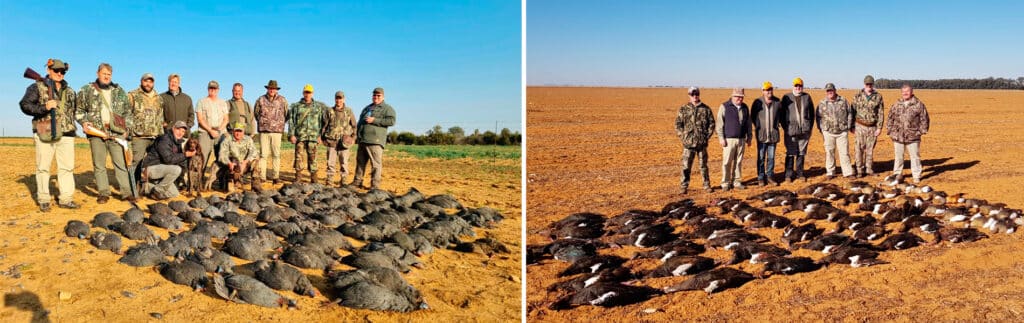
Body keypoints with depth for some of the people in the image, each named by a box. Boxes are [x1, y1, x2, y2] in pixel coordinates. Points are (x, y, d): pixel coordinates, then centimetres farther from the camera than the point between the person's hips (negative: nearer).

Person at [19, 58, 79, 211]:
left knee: (67, 167, 3)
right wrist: (44, 108, -21)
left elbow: (74, 109, 30)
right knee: (43, 168, 1)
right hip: (44, 134, -4)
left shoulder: (69, 91, 17)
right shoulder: (37, 87, 3)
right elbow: (25, 105, -7)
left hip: (66, 135, 4)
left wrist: (72, 124, 18)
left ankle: (66, 198, 8)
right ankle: (43, 200, 8)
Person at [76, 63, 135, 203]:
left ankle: (126, 192, -1)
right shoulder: (86, 90, 9)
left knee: (121, 163, -2)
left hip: (116, 133, 1)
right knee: (99, 165, 3)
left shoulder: (120, 91, 13)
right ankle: (103, 193, 9)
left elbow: (128, 112, 16)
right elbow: (79, 110, 13)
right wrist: (84, 122, -5)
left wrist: (127, 128, 5)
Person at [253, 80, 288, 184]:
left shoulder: (282, 100, 3)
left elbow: (287, 114, 12)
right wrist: (262, 122, 16)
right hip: (263, 131, 0)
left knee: (276, 154, 1)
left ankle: (275, 176, 6)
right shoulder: (261, 100, 4)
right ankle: (262, 176, 2)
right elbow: (256, 113, 18)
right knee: (263, 154, 0)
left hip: (277, 131, 0)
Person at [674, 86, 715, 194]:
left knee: (703, 165, 10)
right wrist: (682, 136, -5)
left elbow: (712, 123, 8)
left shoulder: (706, 109, 4)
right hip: (688, 142, -1)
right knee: (686, 166, 1)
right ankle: (683, 186, 9)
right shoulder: (683, 109, 2)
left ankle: (707, 185, 19)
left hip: (702, 142, 1)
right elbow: (678, 124, 3)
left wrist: (707, 136, -1)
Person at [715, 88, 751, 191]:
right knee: (727, 162, -4)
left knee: (738, 162, 7)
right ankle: (725, 183, 3)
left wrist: (749, 137, 16)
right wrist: (721, 138, -11)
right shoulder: (724, 106, -4)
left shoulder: (745, 108, 11)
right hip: (729, 139, -4)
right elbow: (719, 123, -6)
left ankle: (737, 181, 16)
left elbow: (748, 123, 19)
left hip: (741, 139, 4)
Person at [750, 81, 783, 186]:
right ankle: (761, 178, 10)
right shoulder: (757, 102, -5)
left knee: (771, 157, 9)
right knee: (761, 157, 2)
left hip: (773, 134, 2)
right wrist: (757, 126, 4)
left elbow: (781, 115, 18)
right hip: (761, 134, -2)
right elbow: (752, 116, 8)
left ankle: (770, 177, 18)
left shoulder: (777, 102, 2)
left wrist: (779, 124, 11)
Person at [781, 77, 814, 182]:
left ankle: (800, 173, 19)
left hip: (804, 130, 2)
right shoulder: (786, 97, 1)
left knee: (801, 153, 10)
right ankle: (789, 174, 7)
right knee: (790, 153, 0)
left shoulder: (807, 97, 7)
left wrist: (810, 127, 7)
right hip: (791, 130, -2)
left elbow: (812, 113, 12)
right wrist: (785, 127, -3)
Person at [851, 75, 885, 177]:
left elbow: (881, 113, 1)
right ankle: (859, 170, 4)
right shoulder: (858, 96, 2)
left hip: (872, 127, 1)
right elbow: (853, 111, 5)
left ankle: (868, 169, 17)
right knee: (859, 149, -2)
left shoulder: (878, 97, 2)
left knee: (870, 149, 8)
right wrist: (852, 126, 1)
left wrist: (879, 127, -5)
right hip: (860, 126, -1)